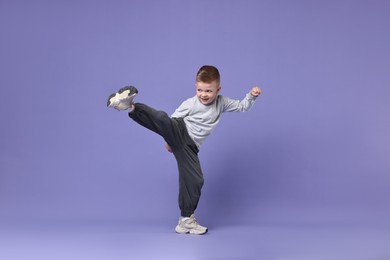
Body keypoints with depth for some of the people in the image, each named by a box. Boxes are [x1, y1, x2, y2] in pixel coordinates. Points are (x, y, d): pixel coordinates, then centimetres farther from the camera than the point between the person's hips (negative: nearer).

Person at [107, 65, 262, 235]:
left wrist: (251, 96, -1)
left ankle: (186, 220, 9)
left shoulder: (221, 103, 10)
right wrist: (169, 140, 11)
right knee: (163, 118, -35)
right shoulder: (191, 103, 0)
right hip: (179, 131, -3)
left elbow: (242, 107, 16)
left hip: (189, 146, 3)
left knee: (195, 181, -3)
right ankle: (131, 107, -57)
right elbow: (174, 118, 10)